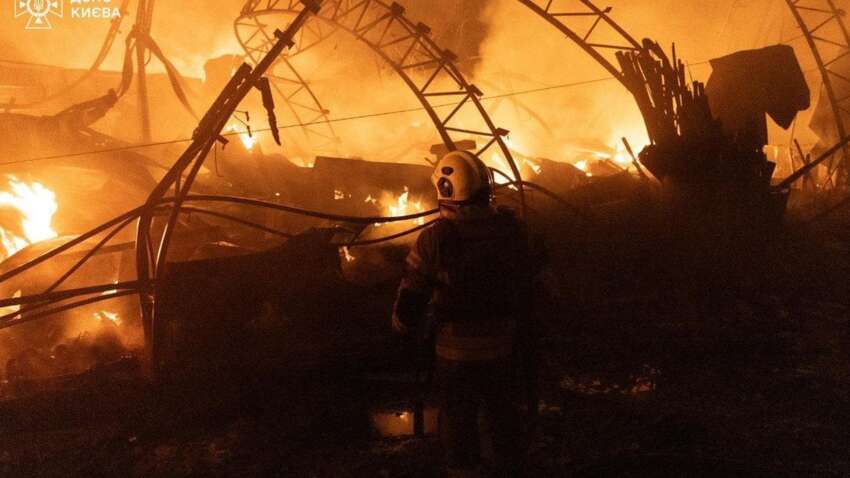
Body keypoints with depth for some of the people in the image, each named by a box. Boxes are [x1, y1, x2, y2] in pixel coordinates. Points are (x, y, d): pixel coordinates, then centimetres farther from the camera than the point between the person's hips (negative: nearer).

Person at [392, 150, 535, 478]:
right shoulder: (511, 228, -8)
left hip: (457, 349, -4)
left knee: (459, 423, 12)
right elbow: (524, 284, 3)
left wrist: (403, 326, 8)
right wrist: (521, 331, 17)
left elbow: (413, 294, -12)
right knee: (503, 413, 23)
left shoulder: (436, 239, -20)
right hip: (504, 343, 4)